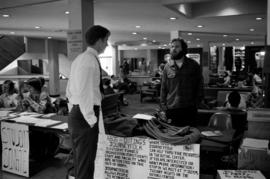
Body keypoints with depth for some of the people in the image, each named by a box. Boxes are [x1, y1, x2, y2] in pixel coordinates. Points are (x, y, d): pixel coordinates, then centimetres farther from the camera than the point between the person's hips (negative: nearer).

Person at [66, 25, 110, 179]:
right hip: (85, 116, -10)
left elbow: (70, 91, 17)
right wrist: (91, 119, -16)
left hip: (77, 113, 10)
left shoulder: (80, 58, 14)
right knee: (86, 163, 0)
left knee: (80, 161, 20)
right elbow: (84, 92, -22)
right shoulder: (91, 60, -15)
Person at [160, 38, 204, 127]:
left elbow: (200, 85, 4)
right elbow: (163, 88, 8)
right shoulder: (167, 67, 6)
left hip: (189, 109, -1)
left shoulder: (194, 65, 2)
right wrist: (163, 106, 1)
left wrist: (196, 102, -4)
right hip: (171, 109, 1)